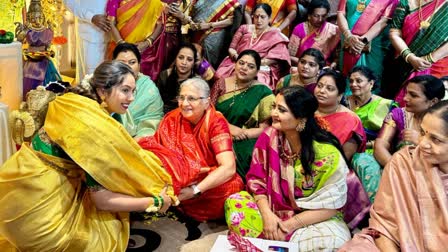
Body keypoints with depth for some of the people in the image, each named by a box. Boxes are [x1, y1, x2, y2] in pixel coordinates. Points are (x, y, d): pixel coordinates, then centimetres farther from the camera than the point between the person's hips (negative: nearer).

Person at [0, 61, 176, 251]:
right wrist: (156, 201, -11)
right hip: (37, 203, -8)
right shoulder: (93, 127, -24)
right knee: (110, 228, 0)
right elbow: (102, 199, -20)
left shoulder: (78, 105, 2)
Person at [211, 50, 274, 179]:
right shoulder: (222, 84, 7)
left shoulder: (263, 93, -2)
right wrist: (229, 127, -12)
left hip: (244, 143, -2)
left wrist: (239, 134, -14)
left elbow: (265, 129, -4)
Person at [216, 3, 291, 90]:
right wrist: (239, 58, -8)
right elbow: (231, 49, 14)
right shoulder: (244, 28, 17)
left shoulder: (275, 35, 7)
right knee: (221, 75, -27)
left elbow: (275, 58, -4)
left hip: (261, 69, -3)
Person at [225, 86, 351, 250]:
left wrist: (290, 224, -21)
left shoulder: (326, 153, -20)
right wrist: (267, 214, -19)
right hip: (274, 209, 3)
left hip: (315, 220, -2)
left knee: (330, 242, -34)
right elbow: (256, 179, -3)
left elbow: (331, 205, -16)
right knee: (234, 203, -19)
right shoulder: (268, 137, -9)